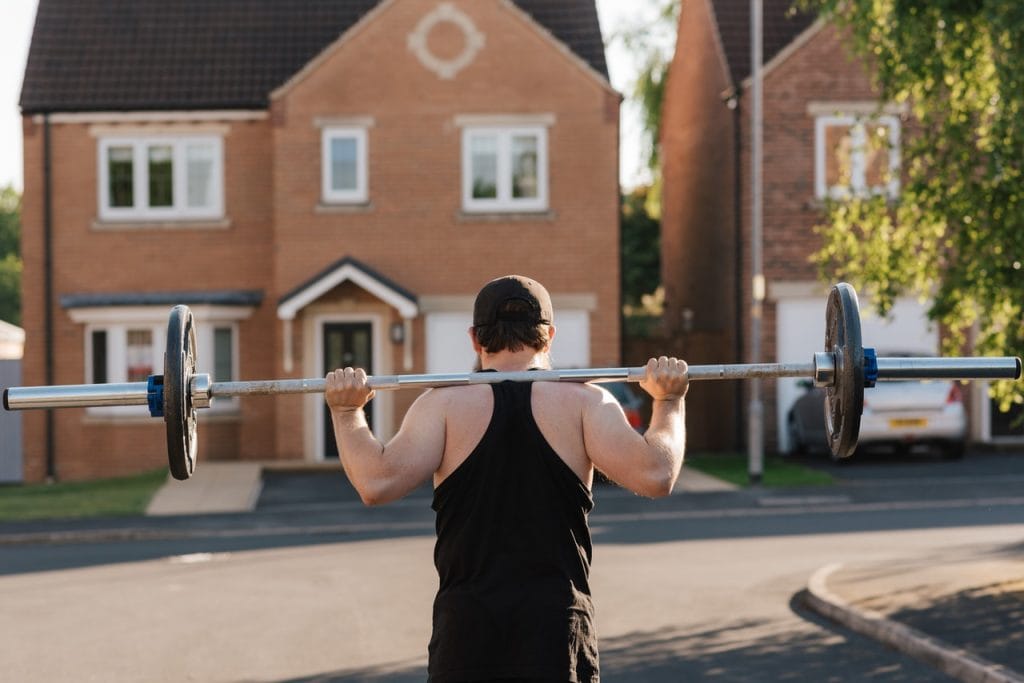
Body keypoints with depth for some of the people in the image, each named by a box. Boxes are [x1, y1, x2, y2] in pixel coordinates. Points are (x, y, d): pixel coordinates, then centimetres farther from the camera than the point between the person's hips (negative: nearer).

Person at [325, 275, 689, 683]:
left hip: (467, 623, 0)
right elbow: (655, 476, -11)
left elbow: (377, 483, -13)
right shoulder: (583, 402, -1)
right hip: (557, 620, 0)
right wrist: (668, 404, 4)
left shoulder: (444, 405, -1)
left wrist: (347, 412, 1)